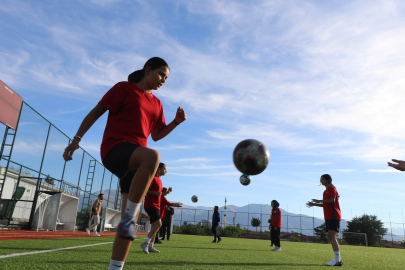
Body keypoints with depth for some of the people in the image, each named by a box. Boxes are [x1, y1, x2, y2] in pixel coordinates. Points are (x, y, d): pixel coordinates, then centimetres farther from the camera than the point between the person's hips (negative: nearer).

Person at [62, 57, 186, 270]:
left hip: (135, 160, 7)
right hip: (114, 148, -6)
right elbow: (96, 112, 2)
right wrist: (77, 138, -4)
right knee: (153, 156, -39)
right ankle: (128, 219, -30)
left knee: (131, 217, 0)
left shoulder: (156, 104, 20)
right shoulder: (123, 88, 3)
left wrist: (176, 122, 6)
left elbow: (156, 135, 21)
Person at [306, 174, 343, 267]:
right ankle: (338, 259, 12)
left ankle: (337, 260, -16)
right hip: (329, 217, 10)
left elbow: (332, 200, -19)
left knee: (332, 236, -16)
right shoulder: (326, 190, 23)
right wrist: (314, 204, 20)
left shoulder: (331, 188, -4)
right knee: (330, 237, 7)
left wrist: (319, 201, -14)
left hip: (333, 216, -10)